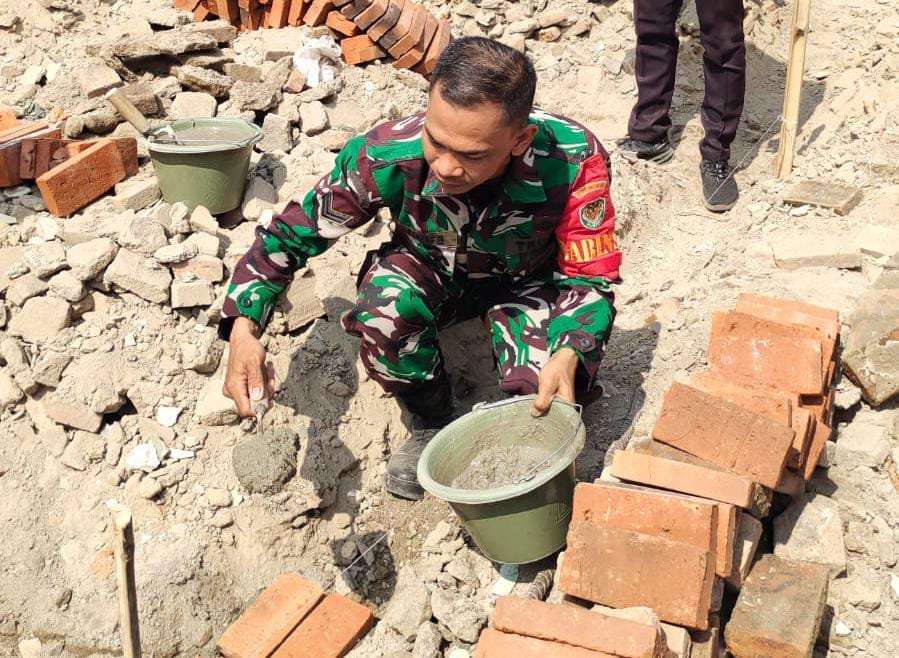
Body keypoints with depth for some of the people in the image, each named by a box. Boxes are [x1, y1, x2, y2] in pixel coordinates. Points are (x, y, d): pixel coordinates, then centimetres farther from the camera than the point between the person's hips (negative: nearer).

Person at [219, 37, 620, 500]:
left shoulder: (574, 159, -35)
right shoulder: (389, 155, -32)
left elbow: (590, 276, -22)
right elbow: (289, 234, -17)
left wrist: (568, 356, -43)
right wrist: (244, 327, -32)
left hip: (527, 281, -1)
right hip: (431, 271, 1)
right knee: (383, 309, -34)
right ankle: (432, 421, -2)